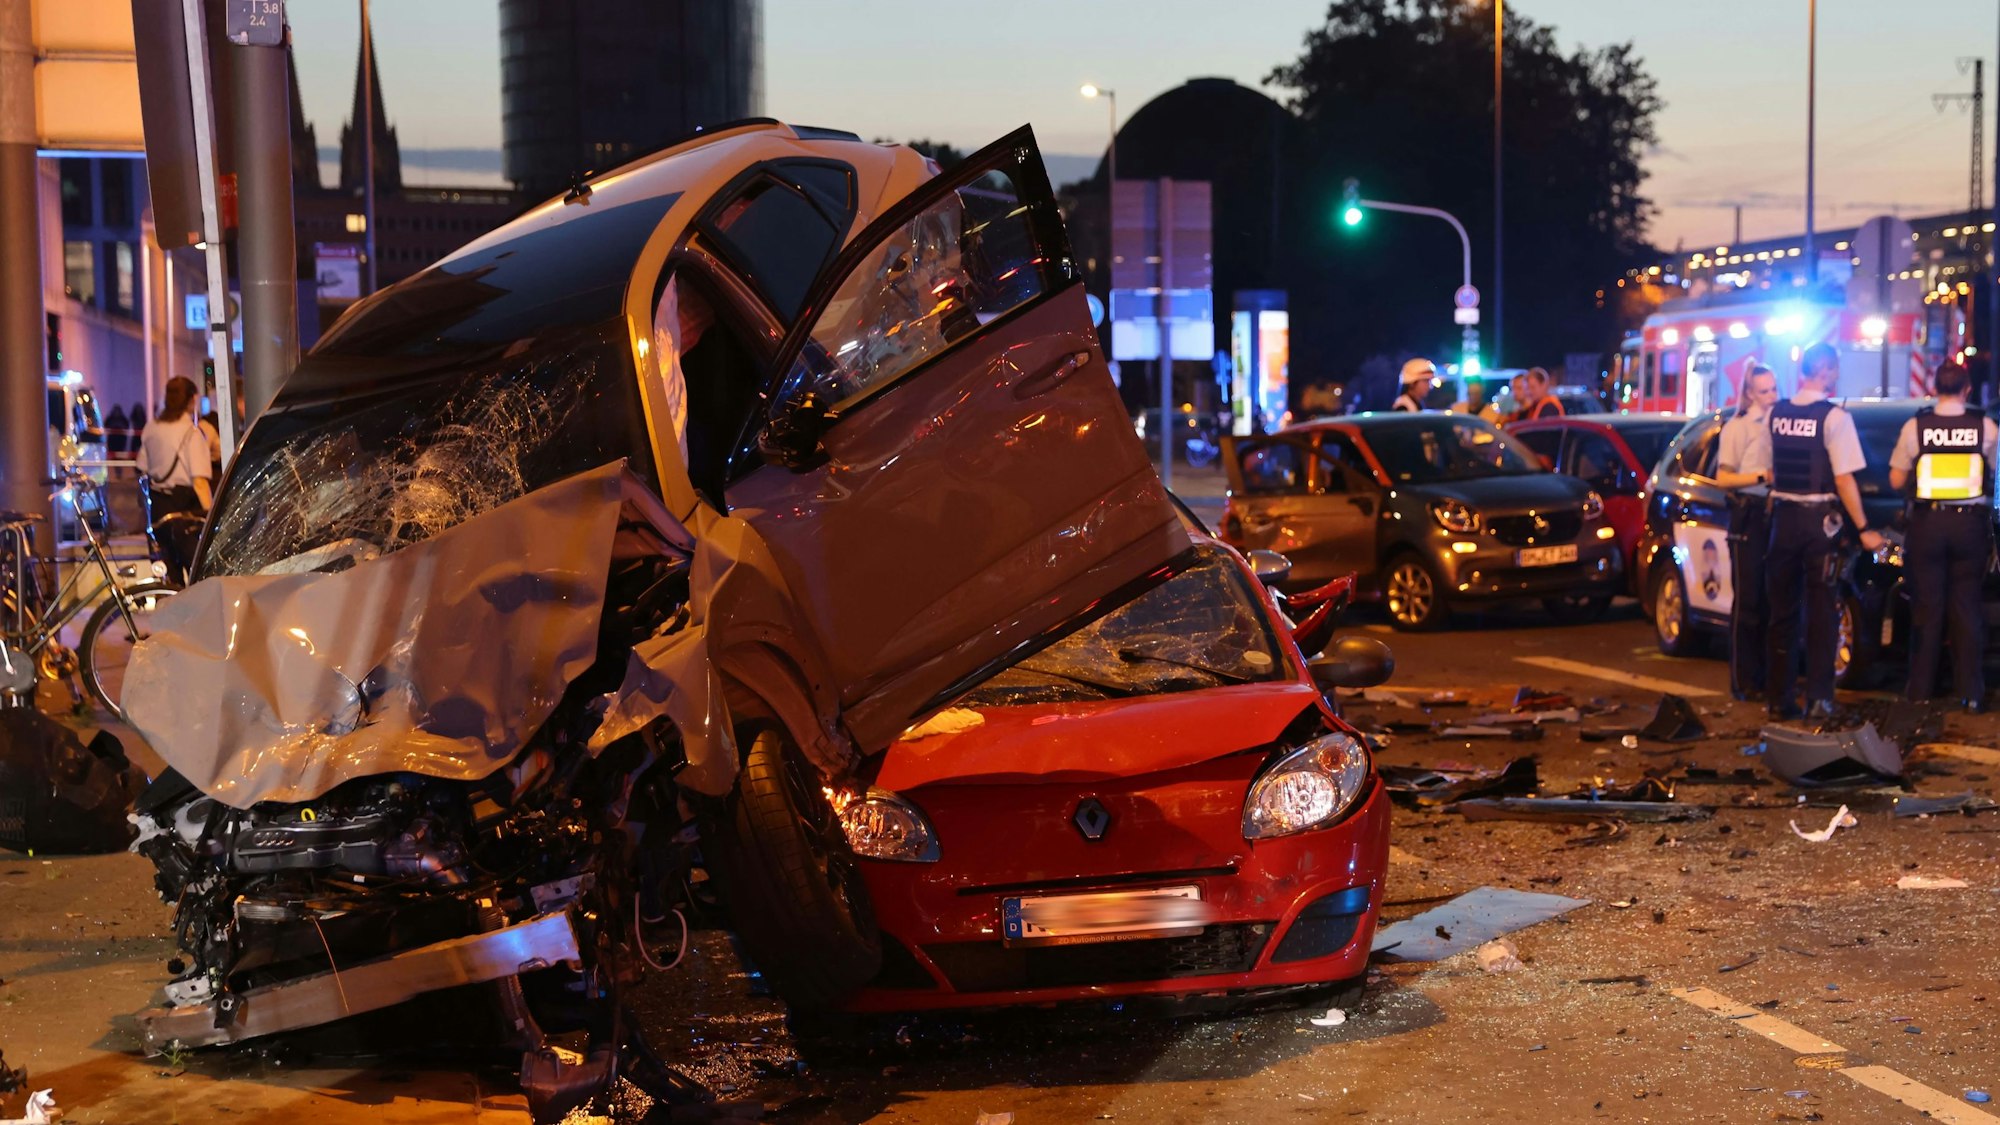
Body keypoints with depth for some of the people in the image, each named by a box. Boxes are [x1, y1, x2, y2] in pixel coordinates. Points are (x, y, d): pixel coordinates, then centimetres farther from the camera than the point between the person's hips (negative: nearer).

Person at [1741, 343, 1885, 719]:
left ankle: (1779, 698, 13)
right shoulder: (1833, 416, -11)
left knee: (1782, 610, 11)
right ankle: (1818, 699, -1)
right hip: (1820, 519, -4)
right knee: (1821, 613, 2)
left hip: (1783, 516, 4)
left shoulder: (1775, 413, 4)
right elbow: (1844, 480, -14)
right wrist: (1864, 529, -9)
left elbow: (1766, 471, 8)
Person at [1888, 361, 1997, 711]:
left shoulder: (1915, 427, -7)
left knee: (1927, 606, 9)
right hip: (1971, 522, 0)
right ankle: (1971, 692, 8)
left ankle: (1920, 687, 13)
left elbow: (1897, 481, -1)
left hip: (1928, 522, 0)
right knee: (1967, 607, 8)